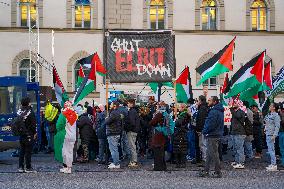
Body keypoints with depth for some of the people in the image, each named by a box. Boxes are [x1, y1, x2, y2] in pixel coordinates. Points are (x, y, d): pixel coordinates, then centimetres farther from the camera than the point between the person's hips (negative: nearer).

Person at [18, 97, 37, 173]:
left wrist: (19, 131, 15)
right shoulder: (30, 112, -15)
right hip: (28, 134, -6)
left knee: (21, 150, 13)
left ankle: (21, 167, 15)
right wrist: (35, 132, -3)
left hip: (21, 134, 6)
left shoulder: (19, 111, 5)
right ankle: (28, 168, 2)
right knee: (28, 151, -1)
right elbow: (33, 124, -14)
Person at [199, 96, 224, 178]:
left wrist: (204, 131, -8)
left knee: (214, 154, -4)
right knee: (209, 153, 15)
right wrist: (205, 131, 15)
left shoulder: (214, 112, -19)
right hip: (218, 134, 11)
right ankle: (206, 171, 20)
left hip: (213, 136, -11)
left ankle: (218, 172, 2)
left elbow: (211, 124, -24)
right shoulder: (219, 111, 14)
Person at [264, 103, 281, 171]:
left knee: (271, 150, -10)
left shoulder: (276, 115, -11)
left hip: (271, 135, -9)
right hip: (267, 134, 9)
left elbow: (277, 126, -15)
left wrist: (274, 135, -21)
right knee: (270, 150, 12)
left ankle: (274, 165, -8)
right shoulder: (268, 115, 15)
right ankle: (272, 164, 19)